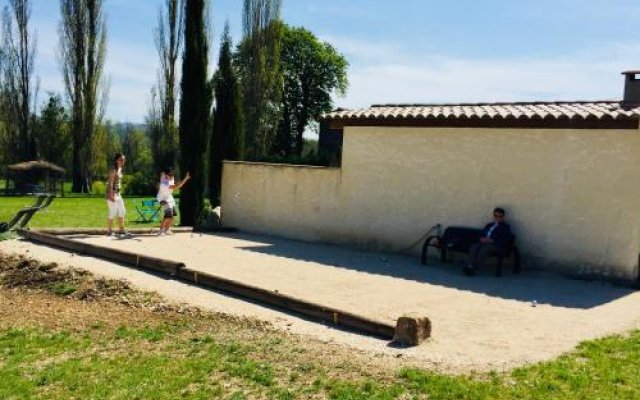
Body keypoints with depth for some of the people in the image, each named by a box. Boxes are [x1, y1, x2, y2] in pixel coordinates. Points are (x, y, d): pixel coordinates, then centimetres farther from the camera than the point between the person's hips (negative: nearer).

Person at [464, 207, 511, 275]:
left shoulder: (505, 226, 9)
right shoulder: (489, 225, 29)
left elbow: (504, 240, -5)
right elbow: (482, 234, 24)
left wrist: (491, 240, -15)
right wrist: (482, 239, -2)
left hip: (496, 245, -6)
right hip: (484, 243, 6)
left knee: (484, 249, -36)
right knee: (473, 247, -25)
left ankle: (473, 268, -40)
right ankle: (470, 266, -39)